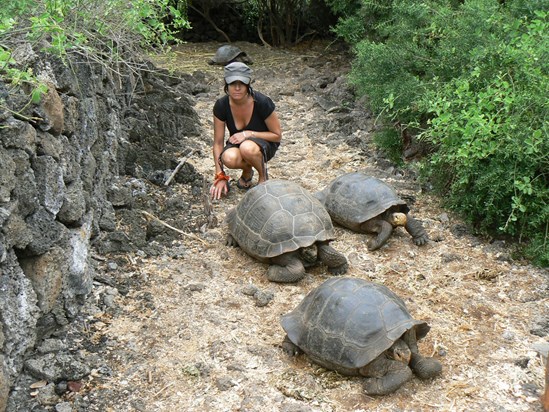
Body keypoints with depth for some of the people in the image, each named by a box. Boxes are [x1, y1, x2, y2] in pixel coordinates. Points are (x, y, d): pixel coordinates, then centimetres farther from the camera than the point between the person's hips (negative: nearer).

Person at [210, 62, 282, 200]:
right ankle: (247, 171, 2)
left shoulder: (262, 103, -25)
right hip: (237, 143, 3)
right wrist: (220, 177, -15)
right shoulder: (221, 106, -18)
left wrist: (249, 134, -25)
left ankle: (263, 175, -6)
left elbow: (277, 135, -13)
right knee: (230, 158, -35)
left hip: (264, 144, -2)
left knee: (247, 148, -39)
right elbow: (218, 143, -11)